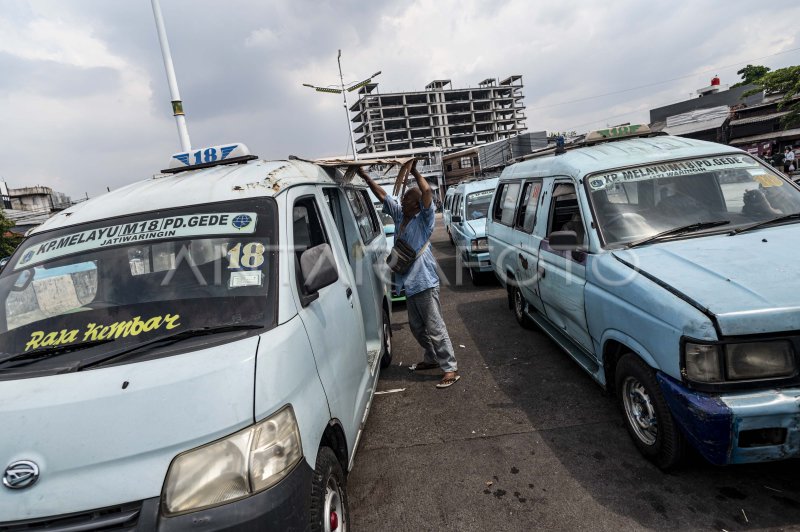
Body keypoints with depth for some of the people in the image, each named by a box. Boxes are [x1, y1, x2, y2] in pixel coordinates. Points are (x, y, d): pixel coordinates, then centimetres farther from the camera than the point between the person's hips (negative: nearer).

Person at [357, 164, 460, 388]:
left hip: (425, 283, -8)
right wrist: (365, 176, 11)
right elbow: (382, 195, 14)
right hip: (409, 283, 8)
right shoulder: (399, 215, 9)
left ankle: (451, 369, 1)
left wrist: (414, 172, -16)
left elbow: (427, 192, -25)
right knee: (417, 327, 19)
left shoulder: (424, 219, -10)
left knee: (435, 328, -6)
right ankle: (431, 359, 36)